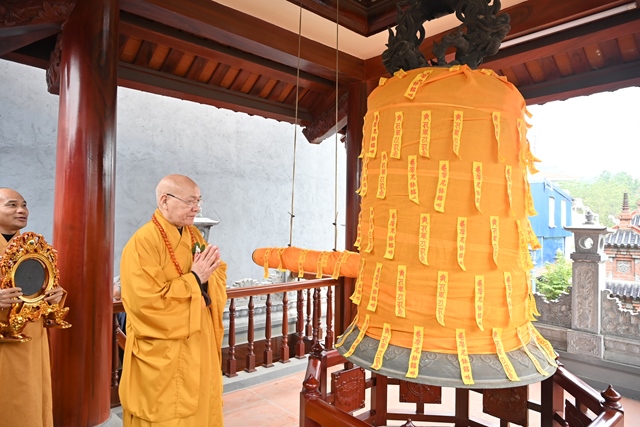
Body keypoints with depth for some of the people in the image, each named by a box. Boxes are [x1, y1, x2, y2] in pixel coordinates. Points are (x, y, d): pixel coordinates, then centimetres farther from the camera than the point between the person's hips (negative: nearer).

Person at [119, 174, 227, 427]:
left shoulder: (194, 236, 6)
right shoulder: (143, 243, -19)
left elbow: (219, 277, 7)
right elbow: (147, 302, -26)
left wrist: (207, 275, -15)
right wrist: (193, 279, -20)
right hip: (162, 358, -7)